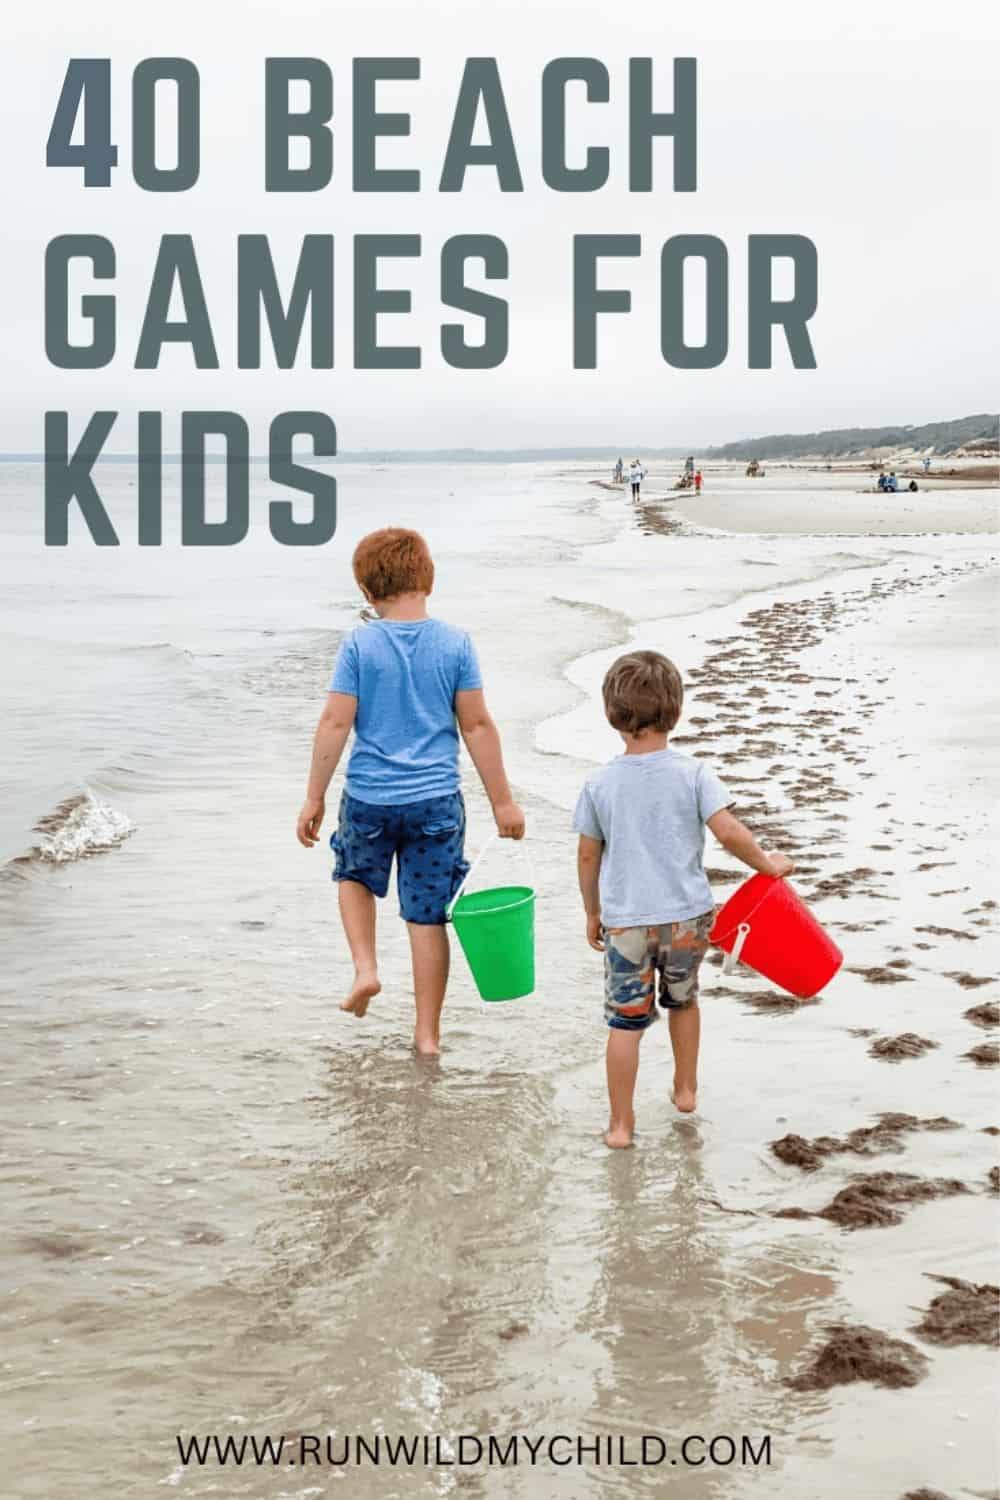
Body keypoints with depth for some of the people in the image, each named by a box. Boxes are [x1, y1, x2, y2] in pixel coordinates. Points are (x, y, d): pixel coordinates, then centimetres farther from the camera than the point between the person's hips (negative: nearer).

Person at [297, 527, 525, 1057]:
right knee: (428, 915, 8)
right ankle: (428, 1032, 14)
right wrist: (502, 800, 4)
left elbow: (335, 723, -7)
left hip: (369, 799, 0)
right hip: (436, 801, 0)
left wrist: (314, 798, 2)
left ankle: (365, 968, 11)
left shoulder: (359, 645, -7)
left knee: (355, 876, 29)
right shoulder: (455, 644, -4)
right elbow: (477, 725, -3)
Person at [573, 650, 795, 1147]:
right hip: (686, 915, 1)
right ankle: (685, 1089, 41)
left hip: (624, 922, -1)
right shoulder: (692, 774, -9)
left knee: (625, 1021, 6)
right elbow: (729, 832, -16)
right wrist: (767, 863, 2)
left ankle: (620, 1123, 10)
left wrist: (592, 913, 16)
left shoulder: (600, 784, -4)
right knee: (683, 1001, 25)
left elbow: (588, 856, 3)